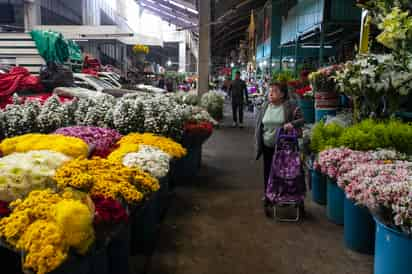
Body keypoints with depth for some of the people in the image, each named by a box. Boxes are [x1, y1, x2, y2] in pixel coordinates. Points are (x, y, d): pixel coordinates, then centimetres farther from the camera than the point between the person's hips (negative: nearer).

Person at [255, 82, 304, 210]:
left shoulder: (290, 107, -10)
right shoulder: (265, 106, 3)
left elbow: (302, 119, -9)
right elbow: (259, 125, 9)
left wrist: (292, 124, -29)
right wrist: (259, 143, 6)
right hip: (267, 146, 4)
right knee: (268, 171, 11)